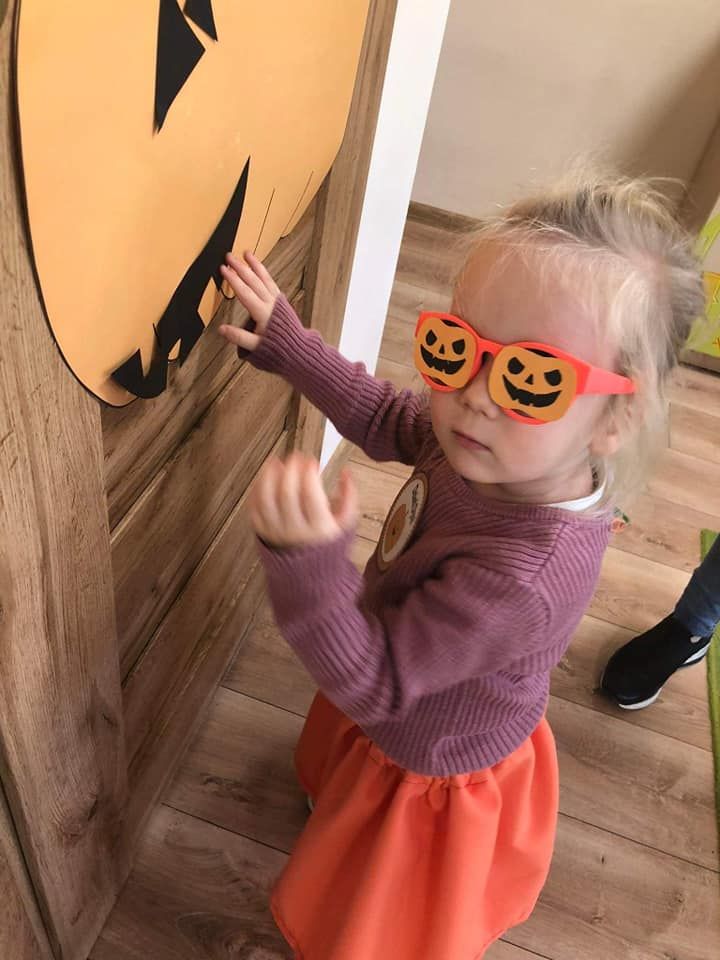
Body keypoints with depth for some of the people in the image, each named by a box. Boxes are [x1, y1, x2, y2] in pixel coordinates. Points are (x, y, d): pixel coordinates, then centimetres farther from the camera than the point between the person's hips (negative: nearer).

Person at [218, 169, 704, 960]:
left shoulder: (521, 577, -45)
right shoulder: (498, 450, -23)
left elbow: (371, 680, -38)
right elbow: (386, 419, -5)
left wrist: (307, 561, -54)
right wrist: (284, 343, -7)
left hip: (434, 782, -6)